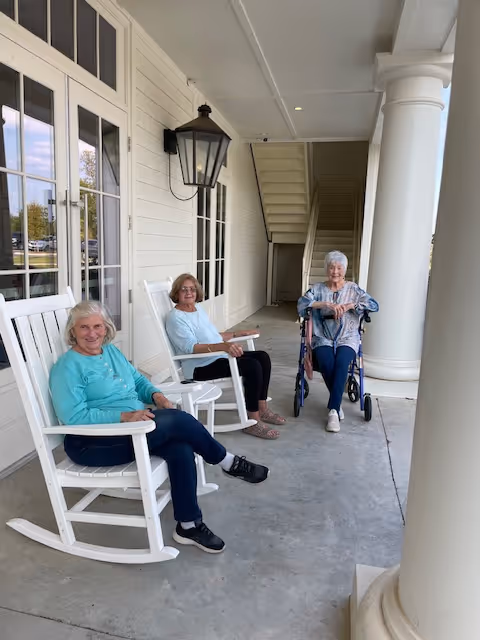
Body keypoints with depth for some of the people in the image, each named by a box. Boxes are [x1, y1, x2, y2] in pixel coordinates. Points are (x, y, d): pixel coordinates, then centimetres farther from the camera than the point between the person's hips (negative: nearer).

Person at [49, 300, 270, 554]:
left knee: (180, 446, -23)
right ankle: (228, 462, -3)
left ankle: (189, 525, -10)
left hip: (132, 425, 7)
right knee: (177, 420, -26)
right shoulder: (68, 367, -11)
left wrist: (156, 395, -2)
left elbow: (138, 380, 20)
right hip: (94, 444, -7)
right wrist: (125, 416, -28)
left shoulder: (111, 351, 12)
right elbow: (74, 417, -20)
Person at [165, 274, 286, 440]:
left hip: (219, 357, 9)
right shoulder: (175, 317, -14)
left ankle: (262, 409, 6)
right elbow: (191, 347, -27)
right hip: (201, 367, -9)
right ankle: (253, 422, -14)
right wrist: (223, 346, -40)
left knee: (263, 357, -2)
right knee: (252, 366, -24)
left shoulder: (198, 309, 15)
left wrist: (238, 334, 25)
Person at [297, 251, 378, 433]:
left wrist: (349, 305, -17)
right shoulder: (317, 289, 9)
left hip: (347, 338, 0)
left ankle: (333, 409, -26)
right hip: (323, 338, 0)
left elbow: (374, 305, -3)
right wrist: (326, 304, -20)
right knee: (326, 363, -31)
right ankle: (337, 404, -10)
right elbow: (302, 303, -9)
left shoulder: (353, 289, 9)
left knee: (341, 362, -32)